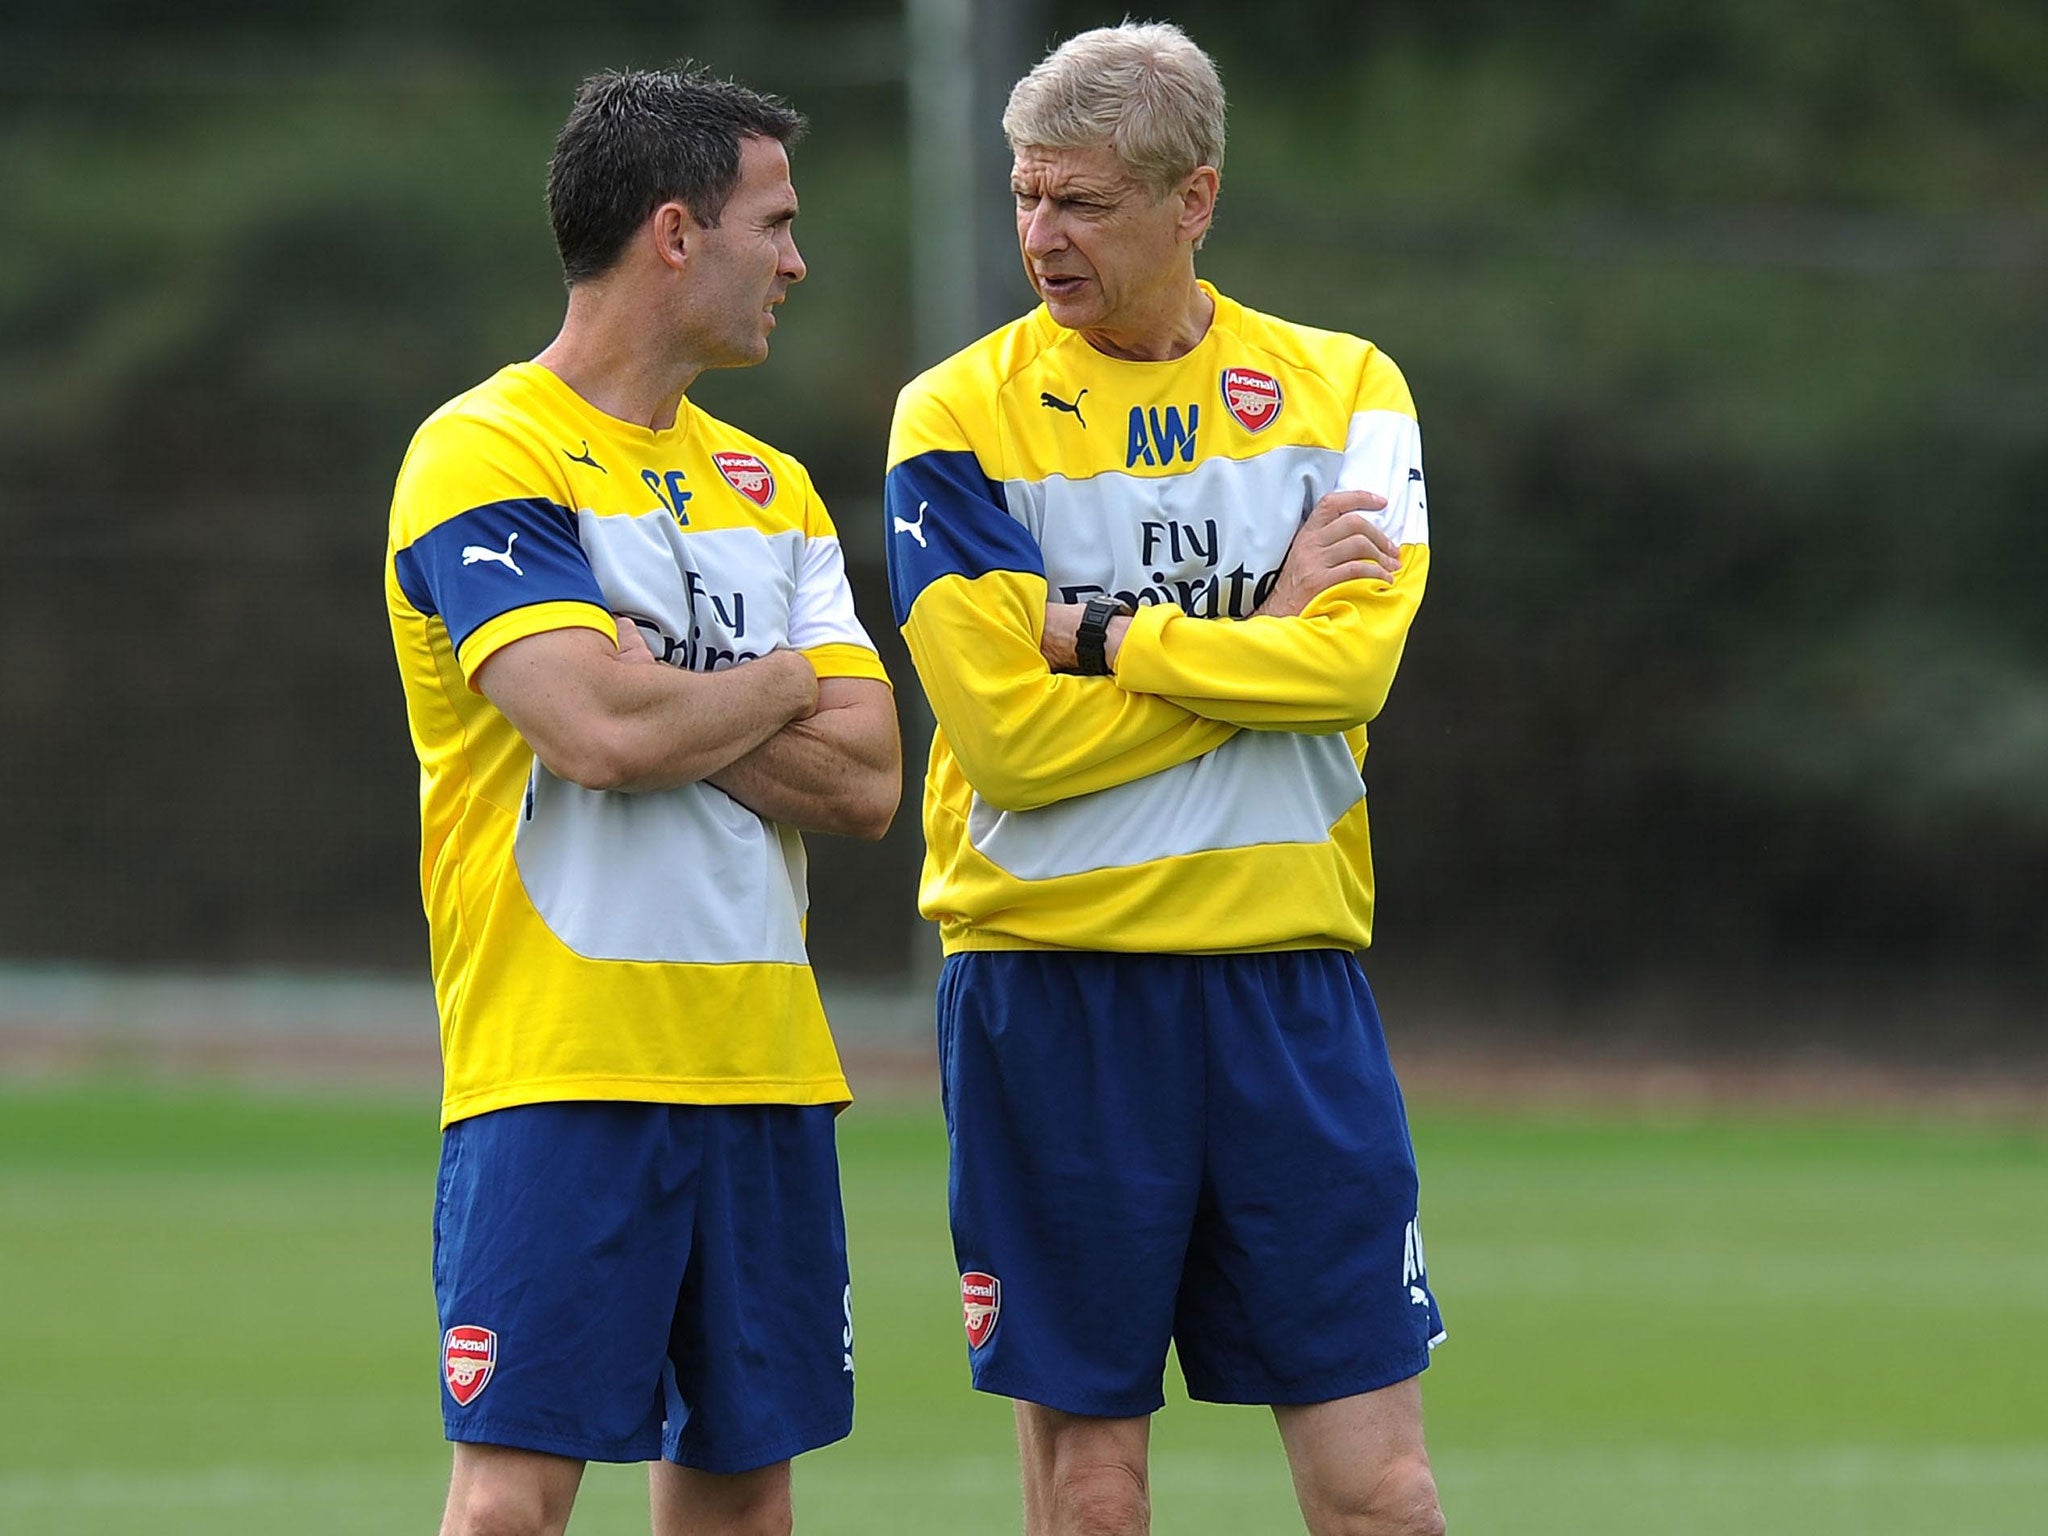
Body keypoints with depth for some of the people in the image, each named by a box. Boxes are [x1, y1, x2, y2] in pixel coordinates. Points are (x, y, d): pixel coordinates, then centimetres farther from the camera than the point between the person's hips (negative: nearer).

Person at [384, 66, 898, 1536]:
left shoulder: (768, 488, 16)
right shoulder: (485, 455, -7)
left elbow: (866, 782, 5)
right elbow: (602, 733, -21)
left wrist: (665, 703, -10)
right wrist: (781, 685, -2)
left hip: (760, 1058, 7)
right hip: (559, 1064, -7)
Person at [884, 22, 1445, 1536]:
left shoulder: (1343, 388, 7)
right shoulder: (960, 416, -1)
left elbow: (1355, 657, -10)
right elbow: (1013, 730, -11)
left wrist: (1110, 640, -12)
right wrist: (1264, 627, -6)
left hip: (1286, 978, 2)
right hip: (1052, 980, -1)